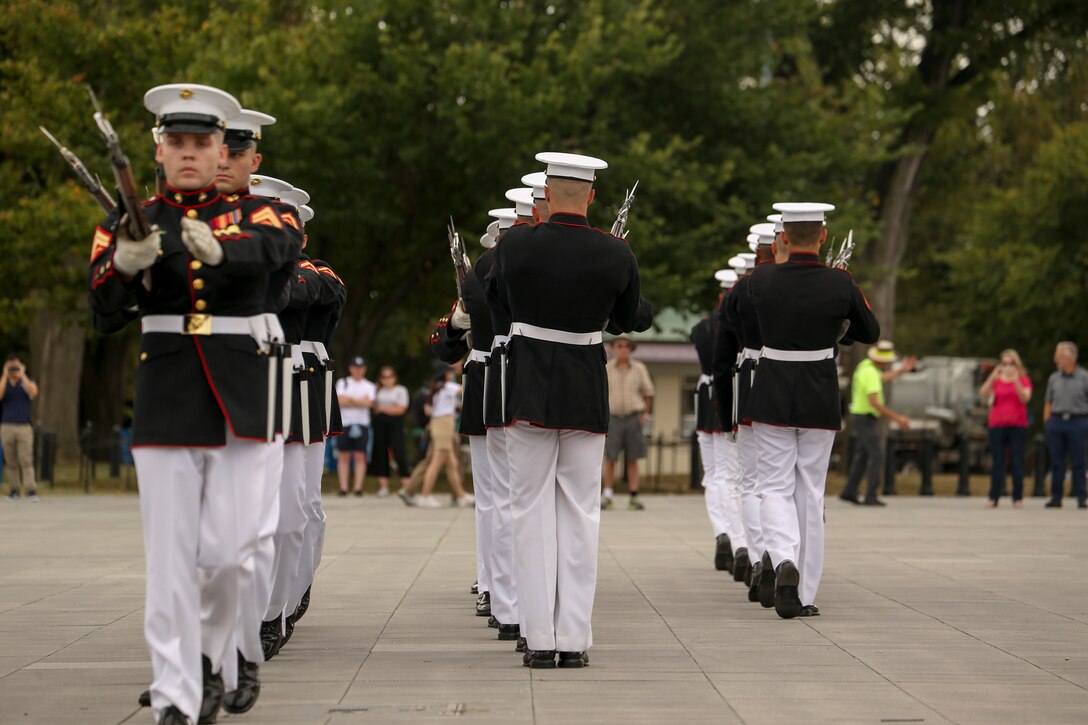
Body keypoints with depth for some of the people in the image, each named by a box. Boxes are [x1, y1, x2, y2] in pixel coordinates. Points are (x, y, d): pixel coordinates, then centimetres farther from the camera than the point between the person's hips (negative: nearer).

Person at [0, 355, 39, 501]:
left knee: (26, 460, -11)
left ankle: (31, 491, -16)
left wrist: (22, 375, -9)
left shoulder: (27, 383, 9)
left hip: (24, 427, -1)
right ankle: (15, 490, 9)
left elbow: (33, 392, -14)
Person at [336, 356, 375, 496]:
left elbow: (368, 403, -7)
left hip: (362, 424, 0)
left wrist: (350, 399, -6)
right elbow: (341, 401, -5)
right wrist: (360, 402, -4)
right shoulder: (342, 383, 10)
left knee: (360, 456, -3)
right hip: (344, 423, 0)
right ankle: (343, 487, 0)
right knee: (344, 457, 0)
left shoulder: (369, 386, 10)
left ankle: (358, 487, -3)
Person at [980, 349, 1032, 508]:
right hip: (997, 425, 1)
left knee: (1017, 462, -4)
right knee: (997, 462, -2)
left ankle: (1017, 498, 0)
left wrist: (1016, 381, -21)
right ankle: (993, 498, -1)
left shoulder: (1023, 380, 6)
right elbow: (983, 395, -7)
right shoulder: (995, 380, 9)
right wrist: (993, 376, -16)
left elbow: (1025, 398, -11)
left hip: (1017, 425, -1)